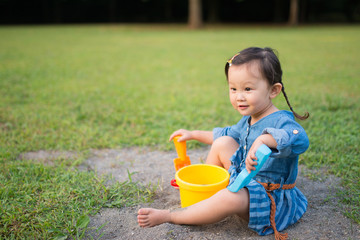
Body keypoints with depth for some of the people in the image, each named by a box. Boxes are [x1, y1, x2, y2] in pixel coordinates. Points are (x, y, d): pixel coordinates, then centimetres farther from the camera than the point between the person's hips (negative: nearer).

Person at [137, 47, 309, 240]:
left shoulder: (281, 121, -24)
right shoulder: (247, 120, 5)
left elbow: (300, 140, -47)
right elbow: (228, 133, 25)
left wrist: (264, 139, -59)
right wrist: (195, 135, 27)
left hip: (271, 199, -8)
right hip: (247, 182, 9)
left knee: (230, 197, -38)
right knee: (223, 143, 3)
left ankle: (168, 216, -19)